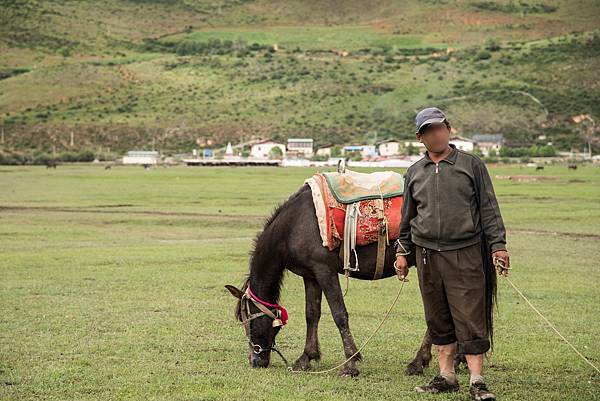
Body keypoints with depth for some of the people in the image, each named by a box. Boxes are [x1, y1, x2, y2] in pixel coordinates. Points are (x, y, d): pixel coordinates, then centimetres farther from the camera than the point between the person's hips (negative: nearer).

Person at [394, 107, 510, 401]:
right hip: (427, 254, 4)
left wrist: (497, 245, -4)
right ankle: (446, 377, 18)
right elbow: (407, 216, 19)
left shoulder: (472, 165, 3)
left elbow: (489, 208, 2)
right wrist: (402, 252, 15)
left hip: (465, 254, -4)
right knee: (438, 319, 9)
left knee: (470, 317, -6)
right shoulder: (414, 173, 12)